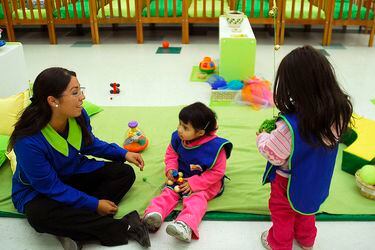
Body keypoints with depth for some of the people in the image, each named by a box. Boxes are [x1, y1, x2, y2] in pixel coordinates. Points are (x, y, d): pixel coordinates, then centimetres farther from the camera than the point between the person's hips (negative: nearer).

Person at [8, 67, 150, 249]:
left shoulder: (78, 116, -15)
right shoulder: (29, 141, -33)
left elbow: (90, 144, 7)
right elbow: (50, 186, -24)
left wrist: (123, 153, -4)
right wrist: (93, 204, -25)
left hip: (73, 173, 6)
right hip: (38, 191, -6)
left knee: (125, 173, -8)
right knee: (40, 215, -39)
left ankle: (75, 232, -23)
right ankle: (123, 228, -30)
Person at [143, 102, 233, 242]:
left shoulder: (215, 146, -24)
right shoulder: (177, 138, -8)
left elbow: (217, 172, -19)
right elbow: (171, 153, 11)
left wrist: (194, 183, -23)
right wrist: (171, 169, -10)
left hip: (206, 182, -6)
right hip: (182, 177, 6)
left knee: (196, 198, -30)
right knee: (169, 192, -17)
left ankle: (185, 225, -53)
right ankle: (154, 213, -38)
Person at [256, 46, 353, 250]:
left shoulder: (290, 125, -41)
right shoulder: (338, 112, -21)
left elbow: (273, 154, -27)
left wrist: (262, 137, -8)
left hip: (290, 181, -6)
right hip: (317, 180, 6)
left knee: (282, 213, 24)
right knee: (306, 210, 34)